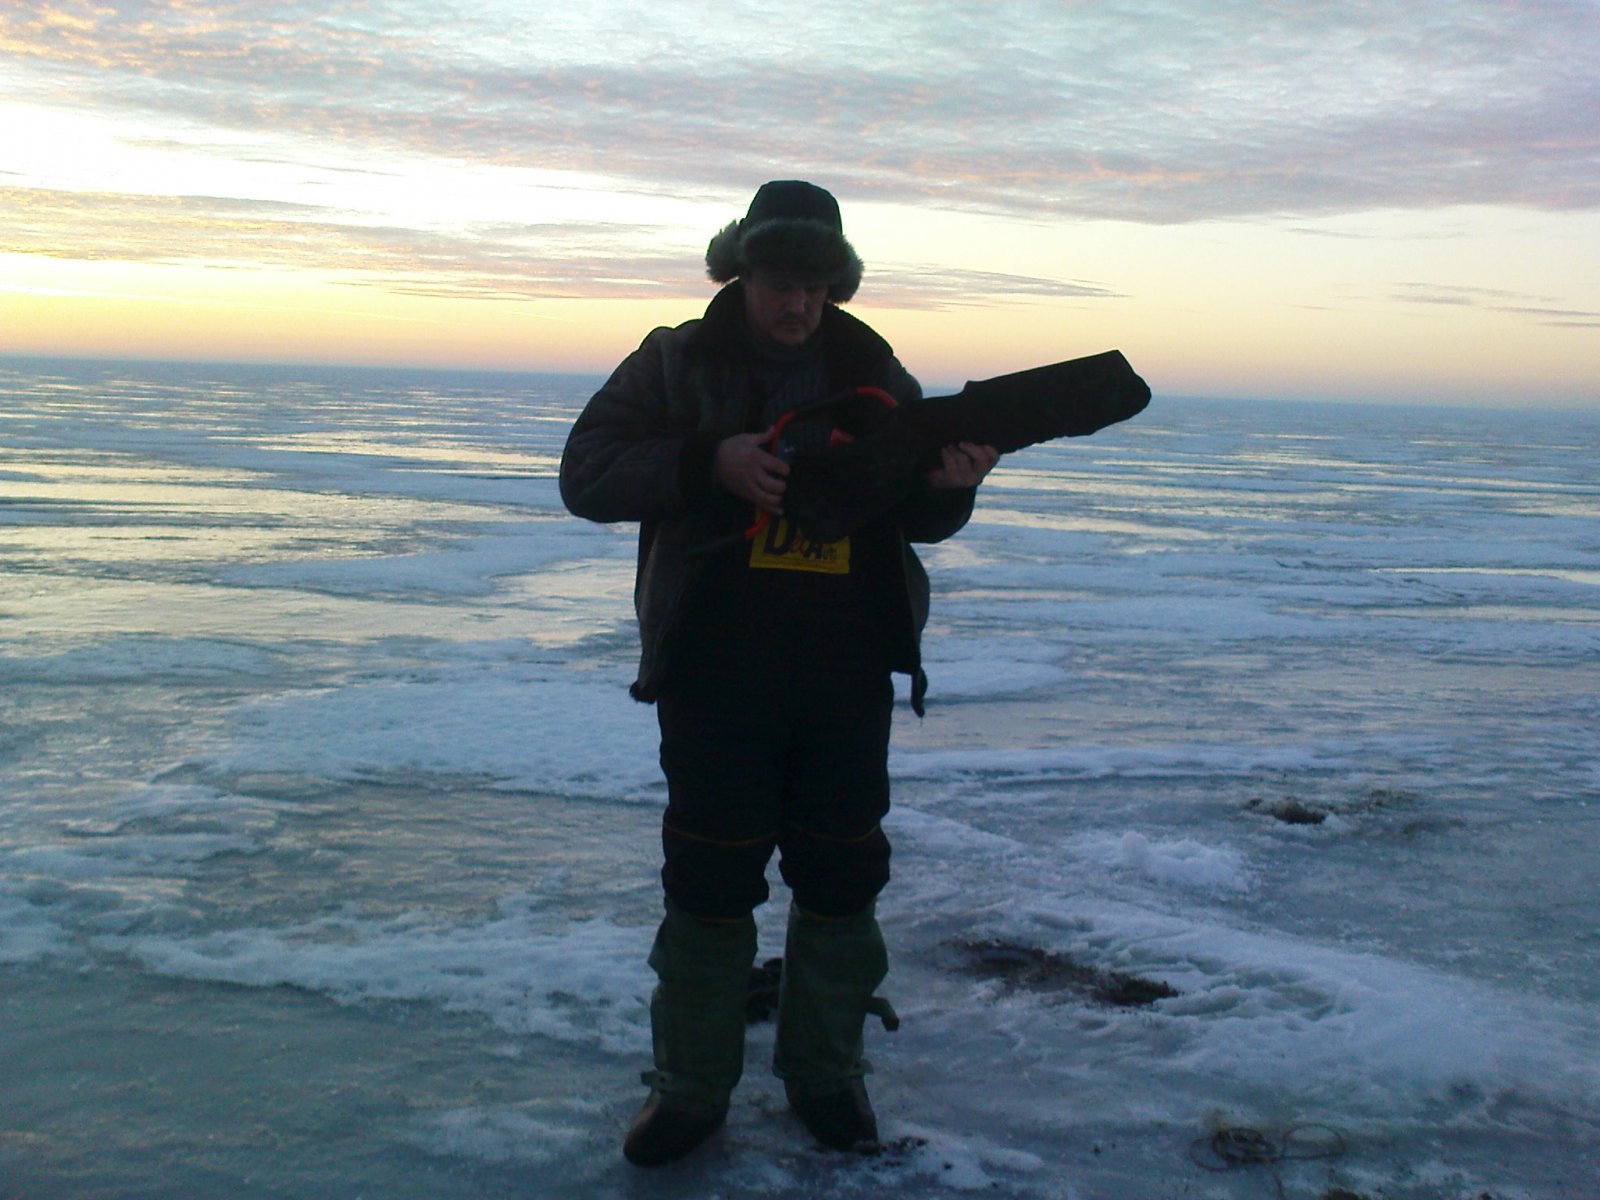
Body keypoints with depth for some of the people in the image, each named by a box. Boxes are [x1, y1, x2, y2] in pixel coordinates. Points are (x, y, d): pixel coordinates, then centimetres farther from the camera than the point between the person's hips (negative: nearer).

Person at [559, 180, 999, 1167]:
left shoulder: (877, 377, 8)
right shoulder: (675, 364, 2)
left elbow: (916, 519, 11)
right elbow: (588, 474, -6)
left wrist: (947, 484, -13)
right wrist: (710, 462, -20)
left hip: (849, 676, 2)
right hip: (717, 669, -2)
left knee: (842, 877, 10)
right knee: (709, 879, 4)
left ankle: (826, 1071, 28)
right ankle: (692, 1086, 20)